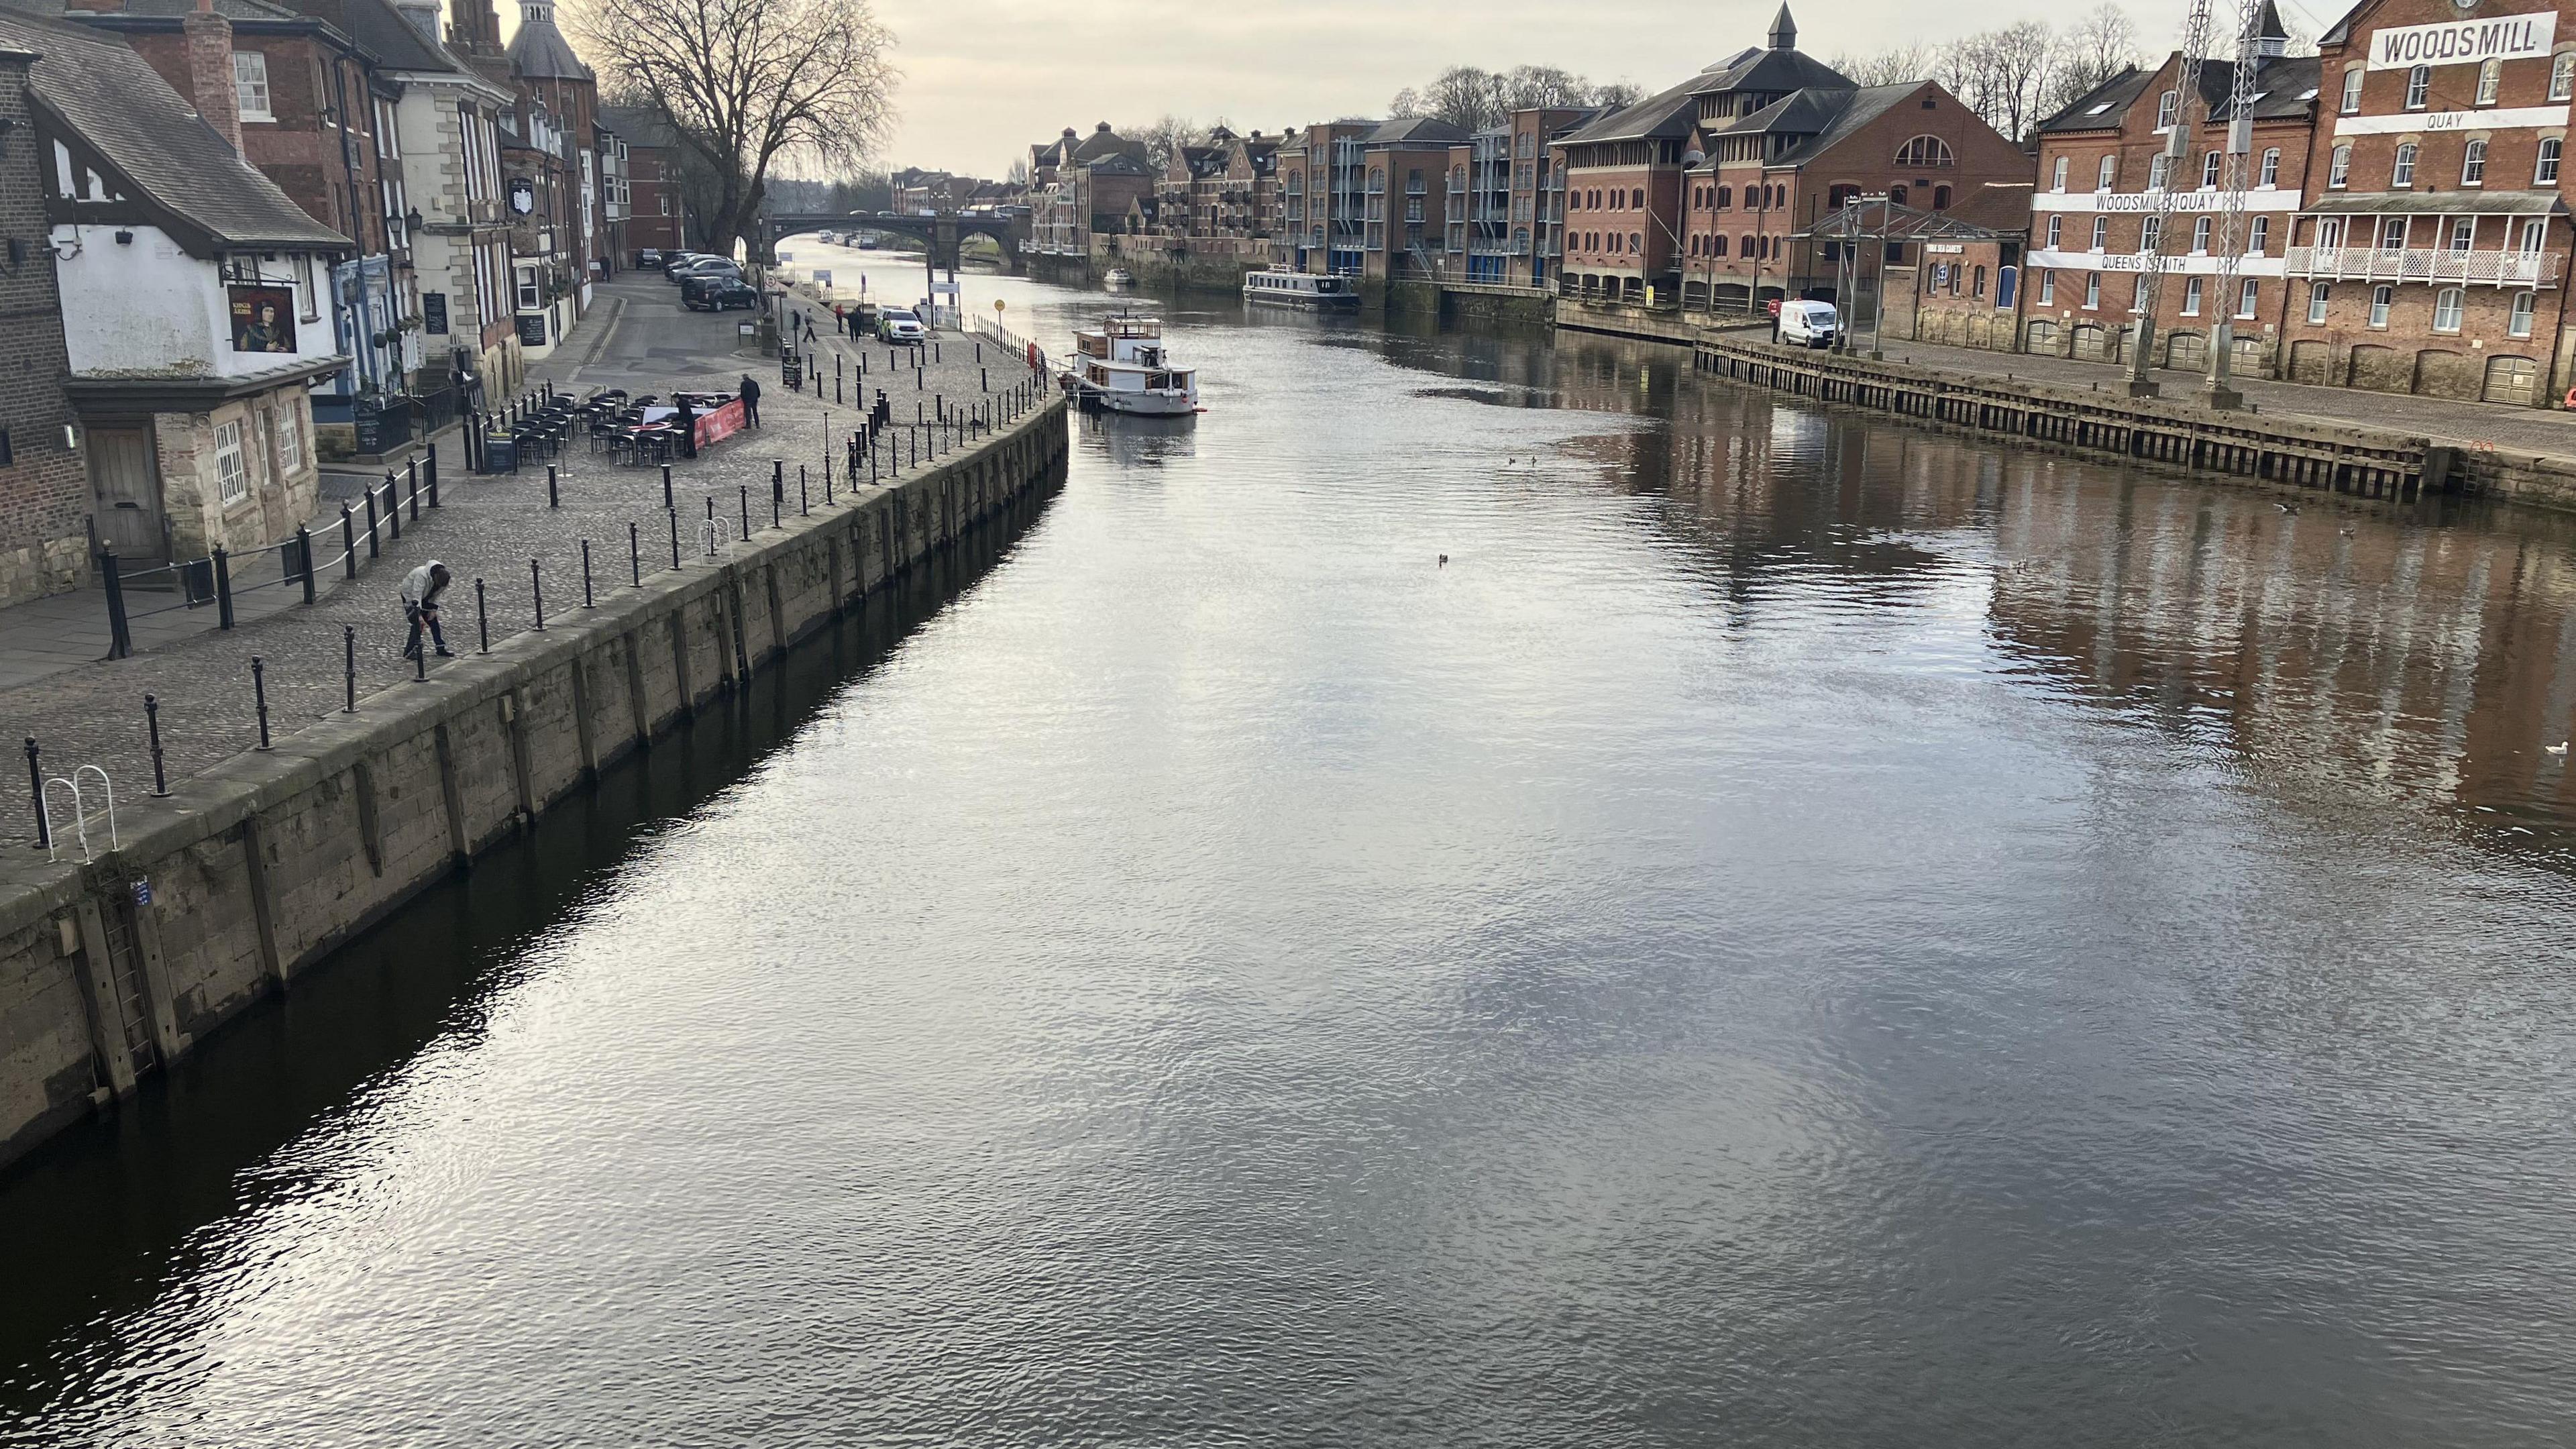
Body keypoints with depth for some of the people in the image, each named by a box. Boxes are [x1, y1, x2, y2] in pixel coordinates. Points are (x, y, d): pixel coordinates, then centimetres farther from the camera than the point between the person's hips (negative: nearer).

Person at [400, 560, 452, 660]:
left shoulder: (442, 577, -17)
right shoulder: (422, 576, -38)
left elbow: (437, 594, -2)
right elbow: (416, 596, -43)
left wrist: (434, 609, -11)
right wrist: (419, 616, -49)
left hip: (425, 597, 7)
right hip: (410, 595, -6)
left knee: (433, 620, 3)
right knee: (418, 623, -16)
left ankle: (441, 649, 11)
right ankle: (409, 651, -10)